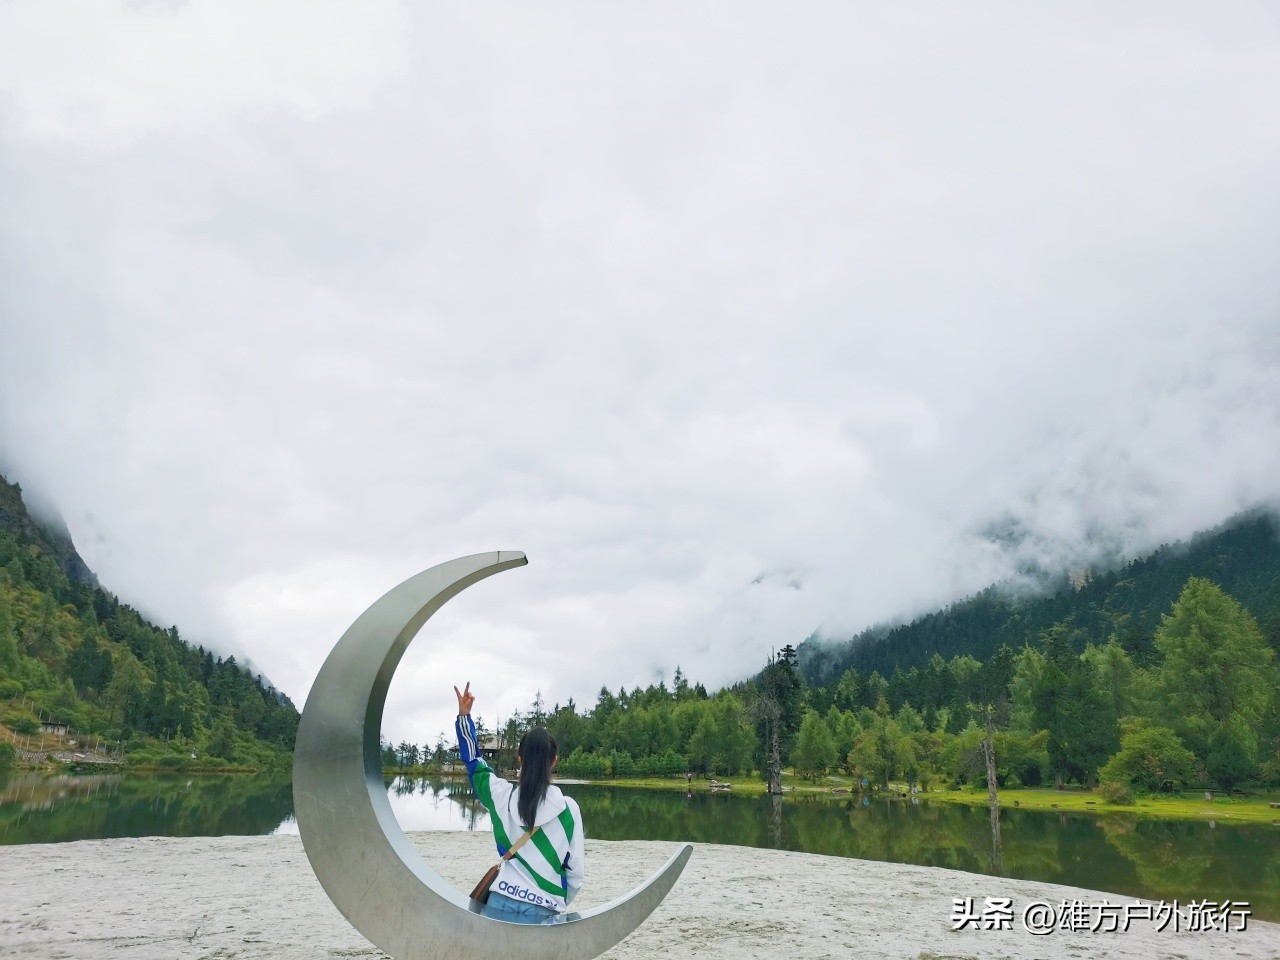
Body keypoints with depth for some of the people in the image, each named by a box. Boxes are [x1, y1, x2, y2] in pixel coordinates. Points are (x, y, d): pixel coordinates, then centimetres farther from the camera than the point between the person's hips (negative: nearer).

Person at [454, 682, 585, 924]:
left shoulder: (502, 796, 1)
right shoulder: (568, 809, -5)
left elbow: (473, 761, 18)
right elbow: (575, 870, 2)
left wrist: (464, 715, 22)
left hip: (499, 905, 2)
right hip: (541, 913, -2)